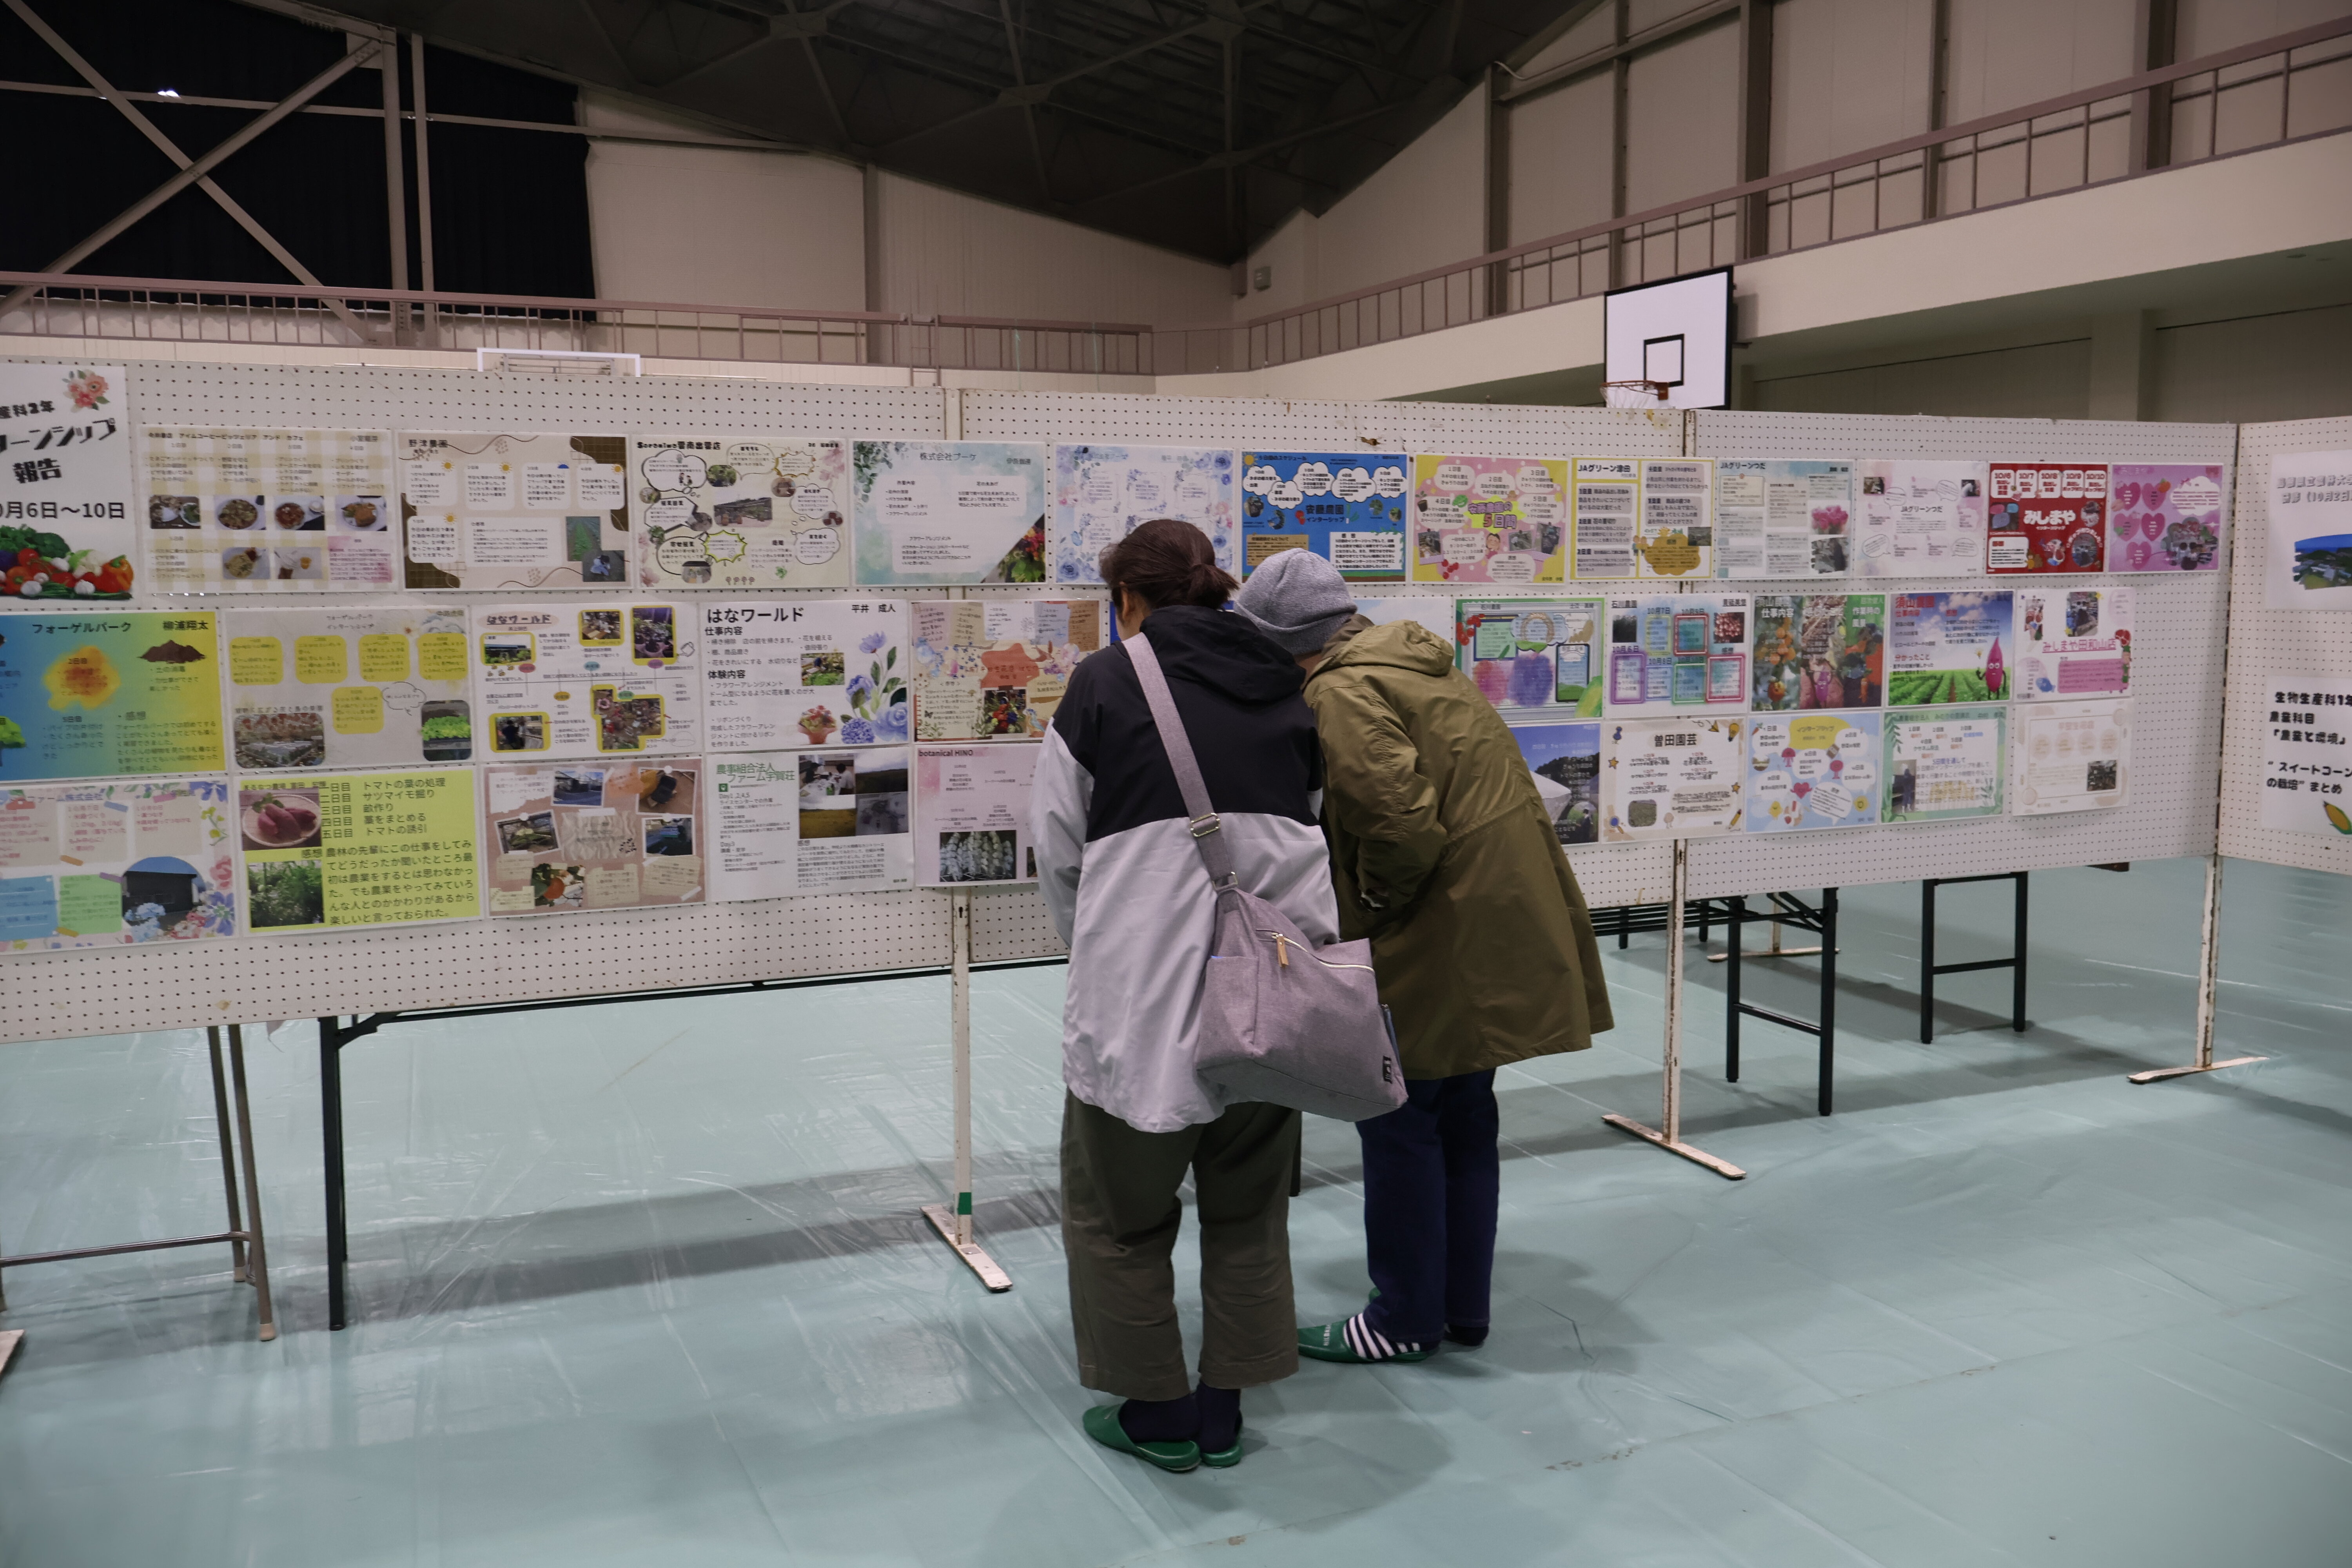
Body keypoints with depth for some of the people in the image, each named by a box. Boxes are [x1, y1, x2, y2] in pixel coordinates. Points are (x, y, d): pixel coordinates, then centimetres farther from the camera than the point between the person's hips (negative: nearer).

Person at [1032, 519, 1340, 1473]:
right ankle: (1223, 1410, 29)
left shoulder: (1104, 683, 1)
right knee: (1249, 1202, 20)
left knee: (1120, 1207, 15)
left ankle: (1158, 1415, 25)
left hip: (1144, 985, -4)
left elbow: (1060, 855, 5)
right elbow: (1316, 832, 14)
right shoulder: (1284, 688, 12)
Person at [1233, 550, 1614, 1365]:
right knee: (1463, 1117, 18)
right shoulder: (1413, 663, 15)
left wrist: (1376, 904, -10)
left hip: (1442, 945, -10)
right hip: (1502, 933, 10)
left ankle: (1407, 1319, 16)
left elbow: (1401, 820, -27)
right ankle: (1465, 1305, 30)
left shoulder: (1340, 694, -16)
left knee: (1399, 1123, 4)